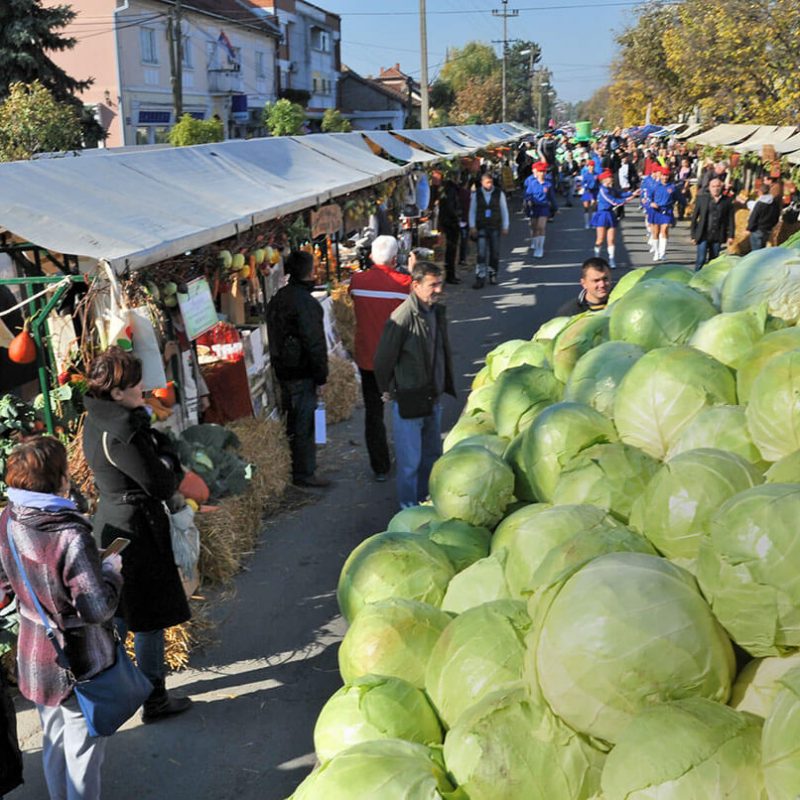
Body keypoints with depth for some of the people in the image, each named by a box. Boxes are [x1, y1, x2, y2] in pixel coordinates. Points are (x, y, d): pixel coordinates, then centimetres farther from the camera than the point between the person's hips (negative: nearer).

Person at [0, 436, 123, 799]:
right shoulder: (70, 537, -30)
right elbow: (97, 608, -25)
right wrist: (112, 568, -10)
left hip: (35, 657, 7)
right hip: (79, 664, -7)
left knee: (54, 744, 25)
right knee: (83, 753, 11)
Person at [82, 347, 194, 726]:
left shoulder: (97, 421, 4)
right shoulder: (122, 432, -27)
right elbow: (162, 484, -21)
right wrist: (167, 451, -5)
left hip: (110, 524, 9)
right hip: (137, 530, -9)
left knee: (119, 612, 23)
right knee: (150, 619, 6)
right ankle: (154, 700, 21)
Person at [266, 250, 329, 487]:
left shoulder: (278, 297, 9)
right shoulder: (305, 302, -20)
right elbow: (314, 343, -20)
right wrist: (321, 377, -14)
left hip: (283, 369, 9)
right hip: (302, 374, -9)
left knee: (293, 421, 19)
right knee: (305, 424, 0)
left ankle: (292, 468, 30)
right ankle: (304, 473, 8)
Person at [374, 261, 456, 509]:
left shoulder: (437, 312, 3)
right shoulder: (402, 318, -22)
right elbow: (383, 361, -14)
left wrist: (446, 385, 14)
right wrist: (389, 391, -2)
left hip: (432, 399, 8)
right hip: (408, 402, -8)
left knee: (432, 454, 19)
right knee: (410, 460, 3)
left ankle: (426, 499, 35)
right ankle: (409, 507, 18)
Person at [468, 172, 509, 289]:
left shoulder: (499, 193, -2)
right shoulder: (476, 194, -1)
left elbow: (504, 210, 4)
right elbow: (472, 211, 5)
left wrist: (505, 227, 3)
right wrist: (472, 226, -2)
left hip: (495, 227, 1)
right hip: (481, 228, -1)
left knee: (495, 252, 8)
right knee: (481, 253, -8)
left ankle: (493, 275, 23)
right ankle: (480, 278, -8)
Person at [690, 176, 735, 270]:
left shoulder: (727, 200, 4)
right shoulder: (702, 198, 2)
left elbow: (730, 219, 5)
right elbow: (694, 217, 4)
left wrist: (730, 236, 0)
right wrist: (693, 235, 0)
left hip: (717, 237, 2)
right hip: (703, 235, -2)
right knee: (701, 259, -9)